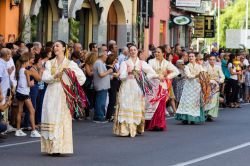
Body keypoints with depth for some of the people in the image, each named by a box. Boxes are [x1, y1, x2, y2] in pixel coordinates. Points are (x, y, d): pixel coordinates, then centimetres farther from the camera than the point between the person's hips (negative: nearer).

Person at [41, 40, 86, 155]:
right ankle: (52, 147, -1)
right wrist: (55, 76, -18)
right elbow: (44, 78, -2)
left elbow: (82, 77, 4)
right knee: (51, 118, -4)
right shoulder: (49, 63, 12)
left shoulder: (70, 64, 6)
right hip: (51, 93, 2)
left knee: (62, 118, -7)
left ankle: (60, 147, -5)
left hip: (64, 94, -2)